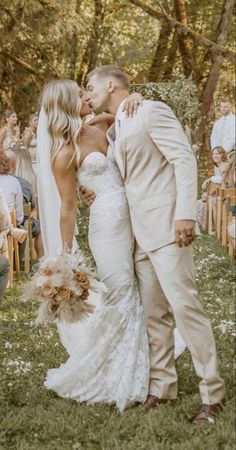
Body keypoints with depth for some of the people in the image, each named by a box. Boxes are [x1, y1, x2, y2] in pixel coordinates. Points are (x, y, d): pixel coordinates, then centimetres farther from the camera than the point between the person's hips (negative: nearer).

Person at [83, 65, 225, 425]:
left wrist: (186, 214, -22)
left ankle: (212, 394, -4)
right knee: (153, 313, 9)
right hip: (140, 233, 9)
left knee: (184, 305, -10)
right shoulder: (114, 130, 20)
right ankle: (162, 387, 16)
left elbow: (185, 159, -13)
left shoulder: (151, 111, -5)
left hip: (167, 227, -9)